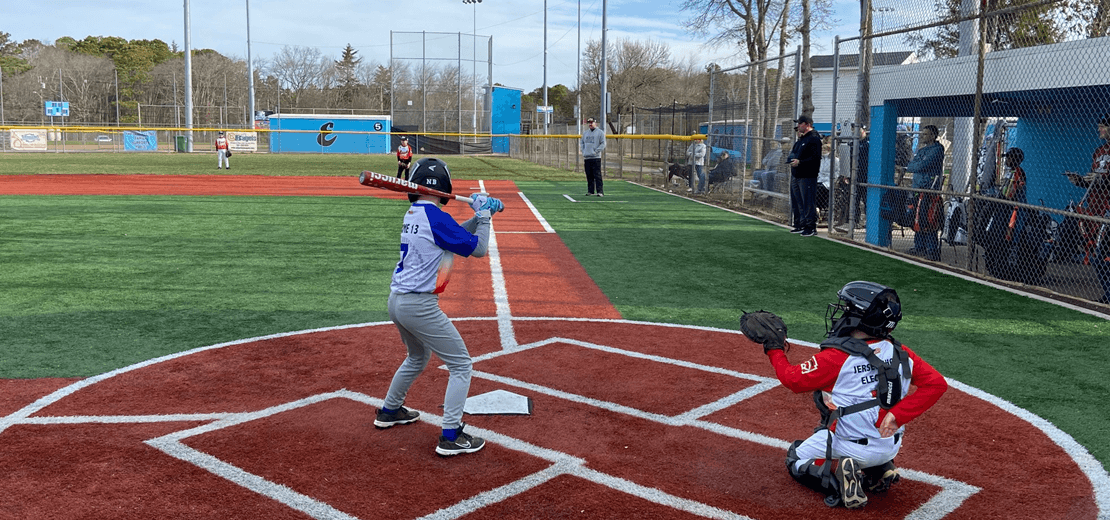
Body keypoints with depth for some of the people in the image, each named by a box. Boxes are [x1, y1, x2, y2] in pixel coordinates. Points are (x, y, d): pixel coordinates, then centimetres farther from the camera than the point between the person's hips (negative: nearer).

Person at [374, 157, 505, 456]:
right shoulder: (437, 218, -16)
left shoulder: (412, 214, 10)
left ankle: (389, 411, 45)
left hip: (397, 301, 9)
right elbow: (478, 249, -10)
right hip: (419, 305, -9)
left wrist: (481, 215, 11)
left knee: (418, 357, 32)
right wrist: (484, 215, 1)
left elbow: (457, 235, 20)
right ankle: (451, 437, -4)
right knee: (461, 365, 0)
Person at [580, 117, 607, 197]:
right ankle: (590, 191, 13)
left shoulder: (600, 132, 1)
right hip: (586, 157, 6)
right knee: (589, 175, 7)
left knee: (597, 175, -10)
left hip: (596, 157, -6)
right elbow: (581, 142, 25)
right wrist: (583, 151, 9)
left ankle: (600, 191, -11)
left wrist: (596, 151, -12)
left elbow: (603, 144, -4)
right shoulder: (585, 133, 19)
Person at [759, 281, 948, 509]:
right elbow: (937, 383, -7)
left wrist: (774, 350, 5)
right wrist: (897, 416, -12)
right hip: (891, 447, 6)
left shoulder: (836, 357, -21)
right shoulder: (899, 353, -4)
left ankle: (840, 484, -7)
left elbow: (793, 379, -12)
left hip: (850, 447, -6)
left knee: (795, 458, 20)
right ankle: (879, 471, 13)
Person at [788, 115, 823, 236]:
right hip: (796, 175, 10)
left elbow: (815, 158, -20)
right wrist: (791, 157, 12)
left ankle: (811, 227, -4)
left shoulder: (814, 138, -12)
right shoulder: (801, 139, 19)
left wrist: (800, 162, -24)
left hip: (807, 176, -10)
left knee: (808, 203, -8)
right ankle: (799, 225, 23)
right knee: (796, 202, 14)